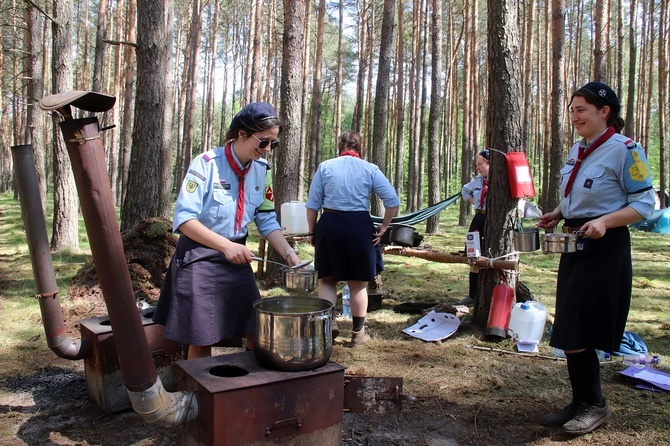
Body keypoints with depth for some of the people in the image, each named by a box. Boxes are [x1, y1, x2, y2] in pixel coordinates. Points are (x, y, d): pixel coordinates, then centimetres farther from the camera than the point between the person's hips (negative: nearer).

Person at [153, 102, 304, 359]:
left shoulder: (261, 169, 2)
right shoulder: (207, 163, -16)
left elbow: (267, 221, 6)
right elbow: (183, 218, -20)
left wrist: (289, 254, -9)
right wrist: (226, 245, -29)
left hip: (237, 259, 6)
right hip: (200, 258, -5)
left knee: (257, 331, 7)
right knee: (201, 340, 3)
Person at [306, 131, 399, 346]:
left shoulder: (325, 167, 5)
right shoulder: (370, 169, 3)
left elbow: (312, 205, 2)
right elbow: (393, 201, -2)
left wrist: (313, 232, 10)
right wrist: (383, 227, 7)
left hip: (329, 225, 0)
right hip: (360, 226, 0)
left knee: (327, 279, 17)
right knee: (358, 283, 12)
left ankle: (328, 321, 2)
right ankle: (358, 332, 19)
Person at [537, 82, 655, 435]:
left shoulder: (625, 150, -12)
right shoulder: (577, 150, 12)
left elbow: (644, 204, -12)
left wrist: (604, 221, -26)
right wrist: (558, 214, 6)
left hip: (604, 248, -8)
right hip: (573, 246, 8)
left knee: (575, 334, -5)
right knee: (570, 334, 13)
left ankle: (595, 406, 17)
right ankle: (580, 404, 27)